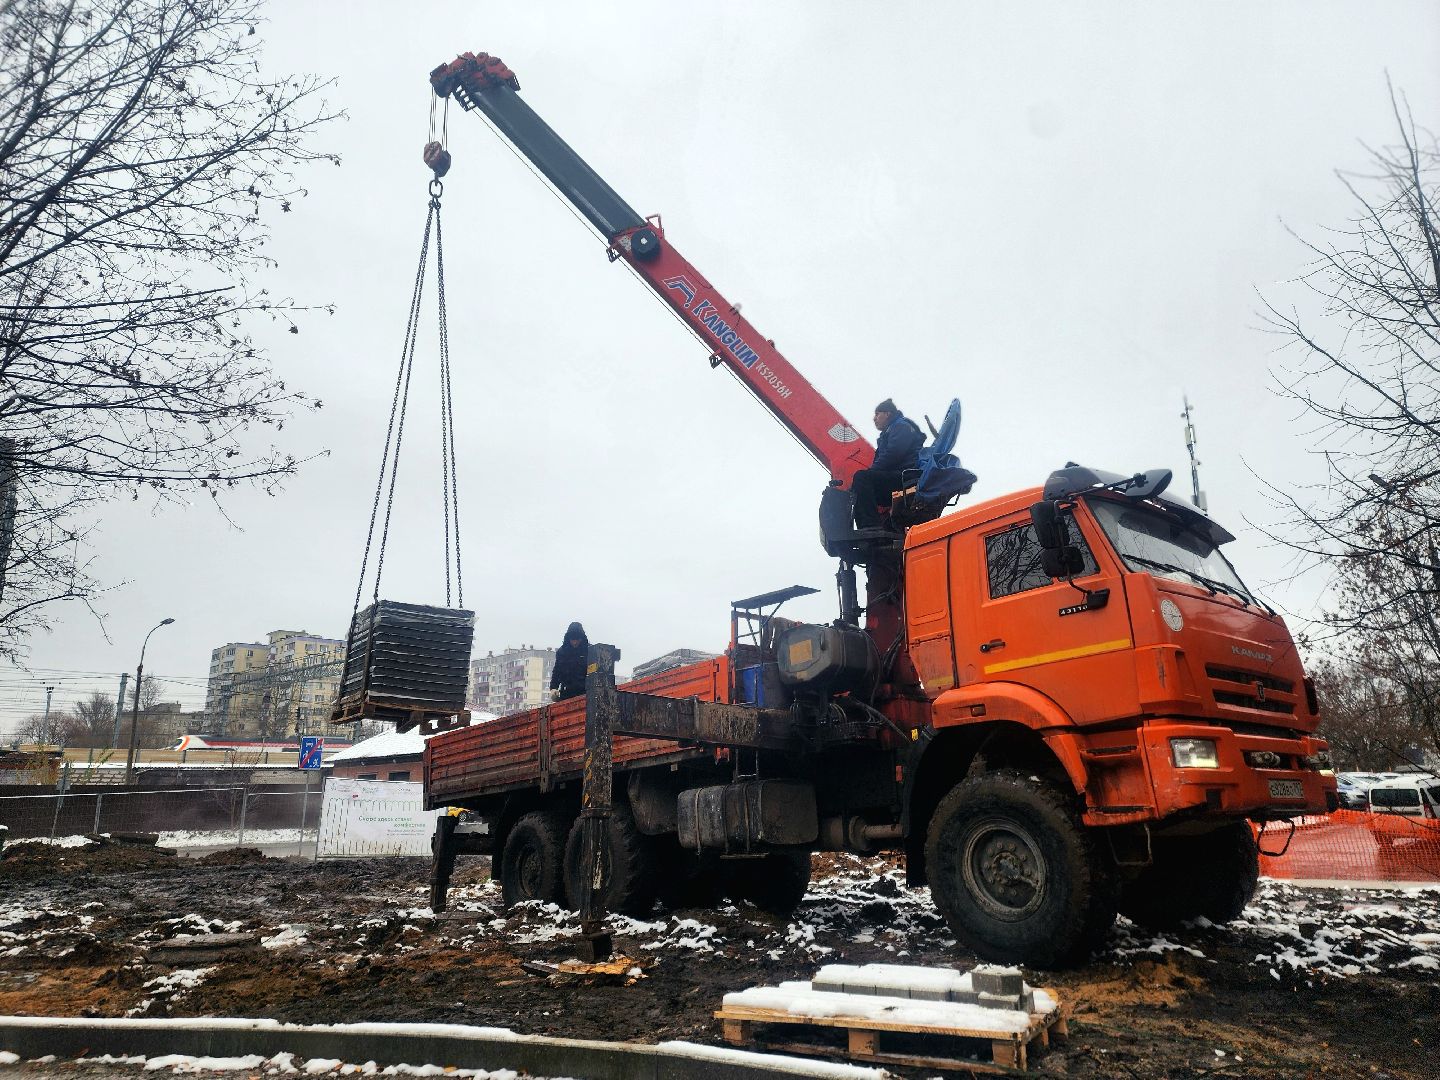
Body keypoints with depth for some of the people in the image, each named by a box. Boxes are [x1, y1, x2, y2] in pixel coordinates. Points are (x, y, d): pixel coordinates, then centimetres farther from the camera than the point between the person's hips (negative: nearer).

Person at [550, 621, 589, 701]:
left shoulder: (589, 651, 1)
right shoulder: (561, 652, 11)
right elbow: (556, 672, 15)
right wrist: (553, 688, 1)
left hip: (583, 694, -3)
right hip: (566, 693, 3)